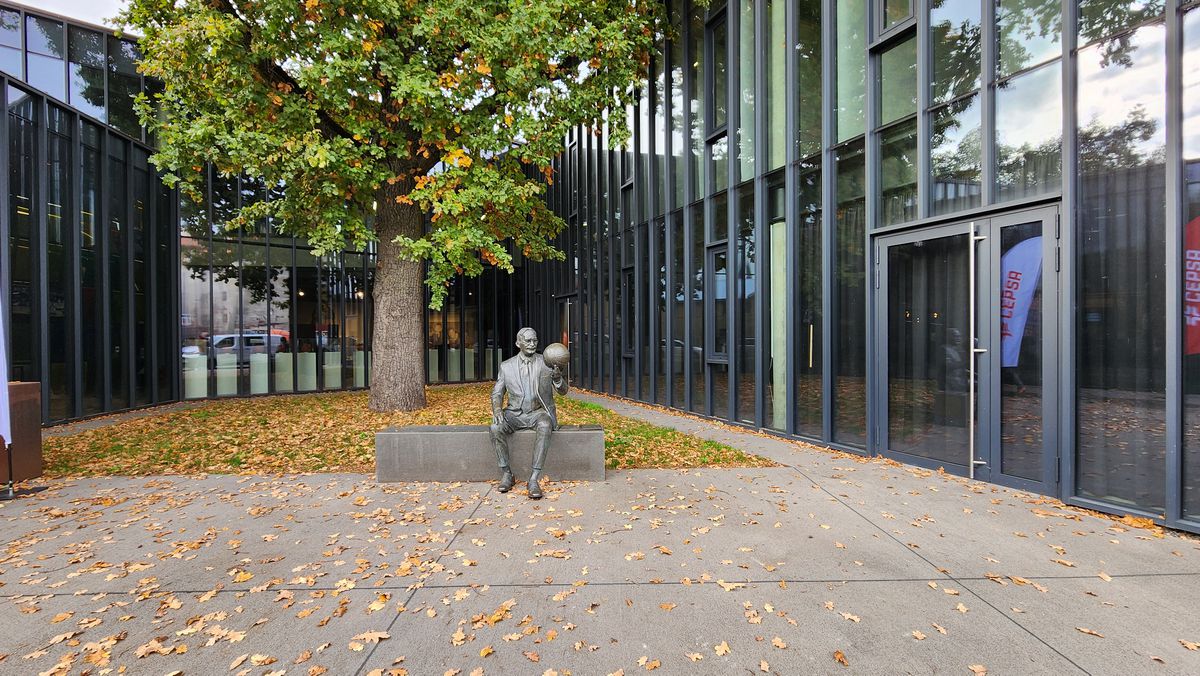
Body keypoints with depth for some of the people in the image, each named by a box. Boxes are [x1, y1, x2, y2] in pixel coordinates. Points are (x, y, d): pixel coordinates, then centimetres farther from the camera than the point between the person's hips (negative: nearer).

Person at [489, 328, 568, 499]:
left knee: (545, 427, -35)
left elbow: (563, 390, -1)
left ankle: (534, 479, -32)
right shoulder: (506, 366, 8)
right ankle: (506, 473, -12)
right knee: (496, 428, -28)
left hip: (538, 412, -1)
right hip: (514, 413, 2)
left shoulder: (546, 362, 3)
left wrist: (557, 377, -24)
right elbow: (497, 392, 10)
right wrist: (497, 409, -13)